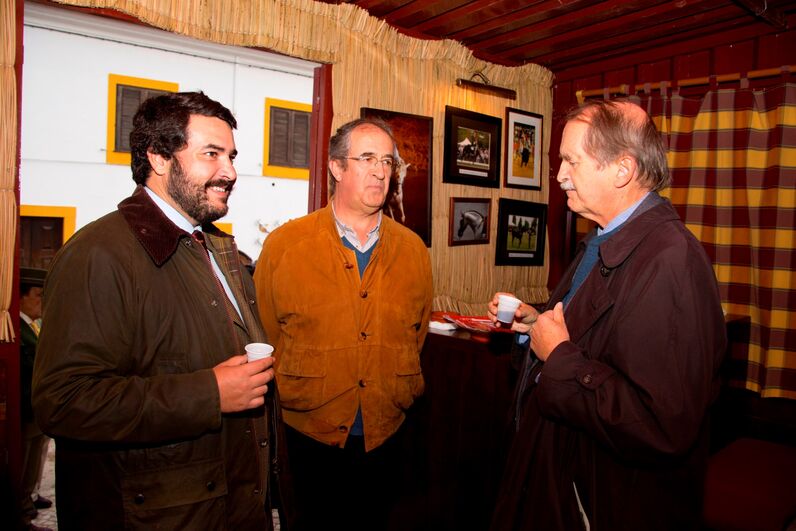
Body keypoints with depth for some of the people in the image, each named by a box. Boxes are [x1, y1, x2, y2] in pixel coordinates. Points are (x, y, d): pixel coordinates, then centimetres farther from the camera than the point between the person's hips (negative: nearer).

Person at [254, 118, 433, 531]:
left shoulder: (413, 250, 0)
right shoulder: (283, 245, -9)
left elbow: (418, 336, 9)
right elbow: (265, 337, -3)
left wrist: (401, 397, 7)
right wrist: (291, 396, -2)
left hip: (385, 435, 3)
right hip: (312, 435, -2)